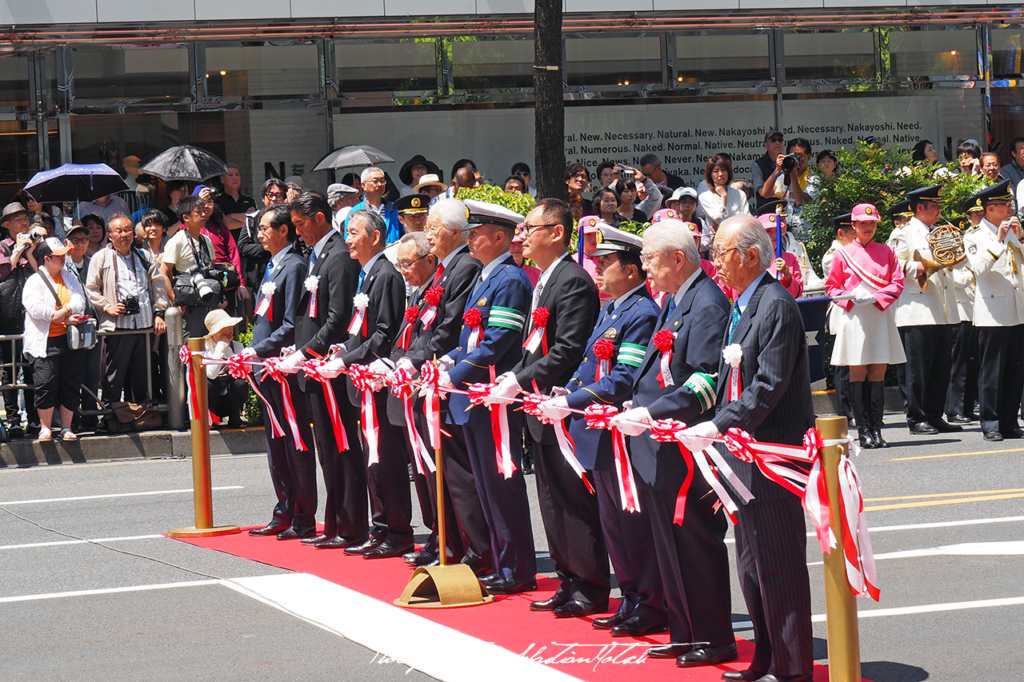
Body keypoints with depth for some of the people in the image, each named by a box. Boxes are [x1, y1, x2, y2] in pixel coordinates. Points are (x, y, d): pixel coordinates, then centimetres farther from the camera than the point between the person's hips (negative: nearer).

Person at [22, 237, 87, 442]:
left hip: (69, 339, 5)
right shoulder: (34, 281, -2)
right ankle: (45, 427, 4)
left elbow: (79, 301, 3)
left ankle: (66, 427, 13)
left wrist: (63, 312, -17)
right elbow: (35, 308, -16)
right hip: (45, 342, -5)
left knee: (71, 385, 4)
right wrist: (65, 317, -15)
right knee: (46, 385, -8)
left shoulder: (69, 278, 15)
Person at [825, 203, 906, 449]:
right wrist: (850, 297, -12)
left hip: (880, 316, 2)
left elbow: (897, 284, 5)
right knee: (858, 375, -2)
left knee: (878, 375, 0)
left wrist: (874, 297, -11)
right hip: (854, 317, -2)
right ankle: (863, 431, 0)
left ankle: (876, 430, 2)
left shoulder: (886, 252, 10)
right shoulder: (843, 253, 5)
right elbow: (831, 287, 8)